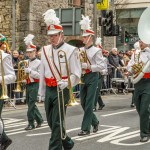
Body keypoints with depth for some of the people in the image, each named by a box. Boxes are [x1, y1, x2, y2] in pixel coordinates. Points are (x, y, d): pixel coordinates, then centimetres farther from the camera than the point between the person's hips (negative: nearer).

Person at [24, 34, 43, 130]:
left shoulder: (38, 62, -6)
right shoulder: (25, 62, 11)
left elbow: (40, 75, -14)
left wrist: (30, 71, -22)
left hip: (34, 85, -7)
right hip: (27, 85, 7)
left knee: (31, 104, -7)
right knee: (30, 103, 12)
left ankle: (31, 123, 0)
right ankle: (39, 119, 27)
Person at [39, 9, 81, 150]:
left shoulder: (70, 50, -7)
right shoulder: (45, 50, 9)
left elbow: (76, 74, -9)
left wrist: (66, 83, -27)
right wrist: (42, 92, 16)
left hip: (62, 91, -6)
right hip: (49, 90, 6)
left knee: (57, 123, -7)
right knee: (51, 122, 14)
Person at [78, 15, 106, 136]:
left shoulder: (96, 51, -7)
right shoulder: (80, 50, 9)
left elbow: (102, 66, -14)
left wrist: (88, 66, -20)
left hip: (92, 77, -6)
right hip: (83, 77, 6)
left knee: (89, 103, -5)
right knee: (83, 103, 10)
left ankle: (86, 128, 0)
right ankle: (95, 122, 30)